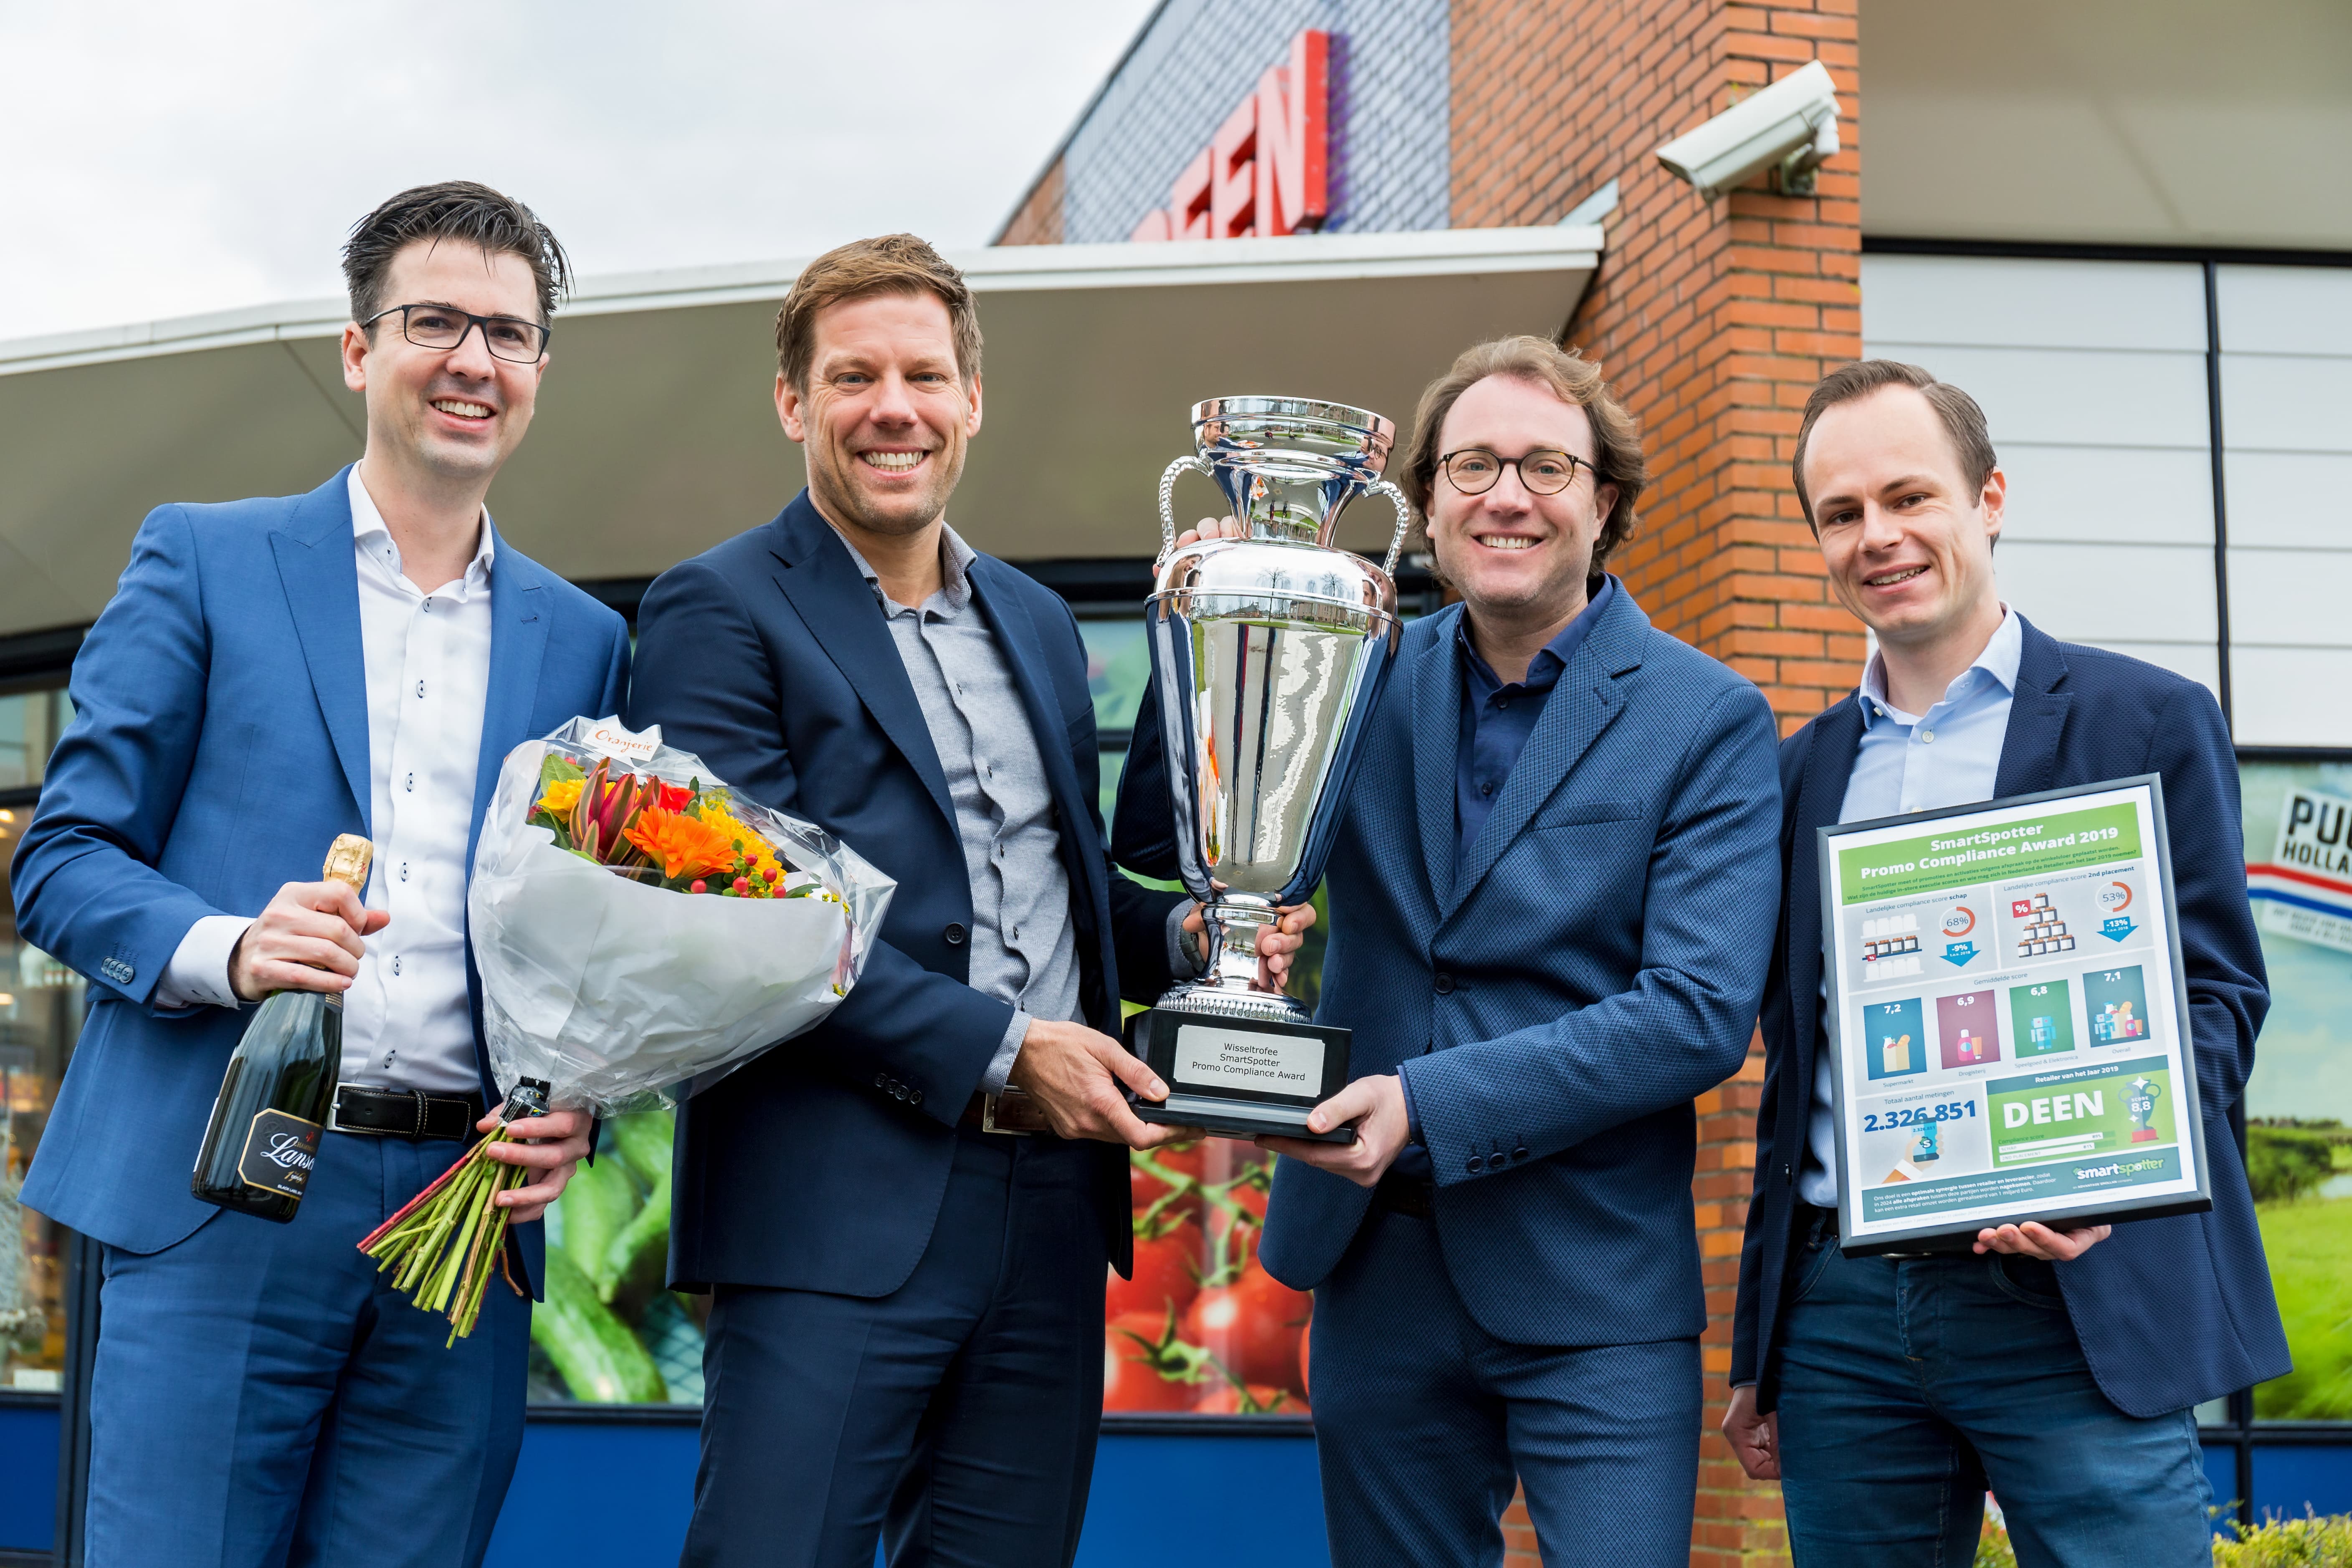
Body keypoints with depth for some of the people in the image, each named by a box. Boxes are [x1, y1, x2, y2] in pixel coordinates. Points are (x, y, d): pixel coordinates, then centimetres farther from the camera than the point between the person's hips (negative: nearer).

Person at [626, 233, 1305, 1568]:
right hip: (841, 1207, -6)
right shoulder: (723, 611, -4)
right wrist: (997, 1053, -17)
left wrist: (1181, 935, 4)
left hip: (1054, 1206, 7)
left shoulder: (1039, 623, 18)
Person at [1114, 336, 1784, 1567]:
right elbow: (1151, 843, 10)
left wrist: (1432, 1105, -21)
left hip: (1592, 1289, -4)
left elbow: (1701, 1014, -14)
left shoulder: (1709, 721, -5)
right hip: (1377, 1270, 4)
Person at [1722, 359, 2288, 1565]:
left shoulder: (2145, 721, 3)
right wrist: (1759, 1353, 15)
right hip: (1840, 1316, 4)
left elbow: (2213, 999, -1)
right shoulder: (1803, 768, 15)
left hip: (2070, 1309, -4)